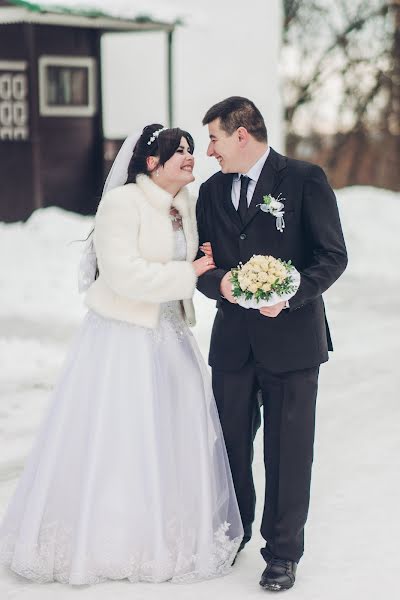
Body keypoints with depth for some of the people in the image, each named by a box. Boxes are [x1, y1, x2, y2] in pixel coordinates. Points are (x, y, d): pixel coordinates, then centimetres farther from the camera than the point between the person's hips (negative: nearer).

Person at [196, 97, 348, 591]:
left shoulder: (305, 180, -6)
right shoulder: (212, 190, 11)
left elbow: (333, 255, -8)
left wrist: (291, 295, -21)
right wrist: (218, 283, -12)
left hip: (291, 340, -5)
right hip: (232, 341, 5)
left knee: (288, 452, 2)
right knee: (231, 447, 14)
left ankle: (283, 553, 15)